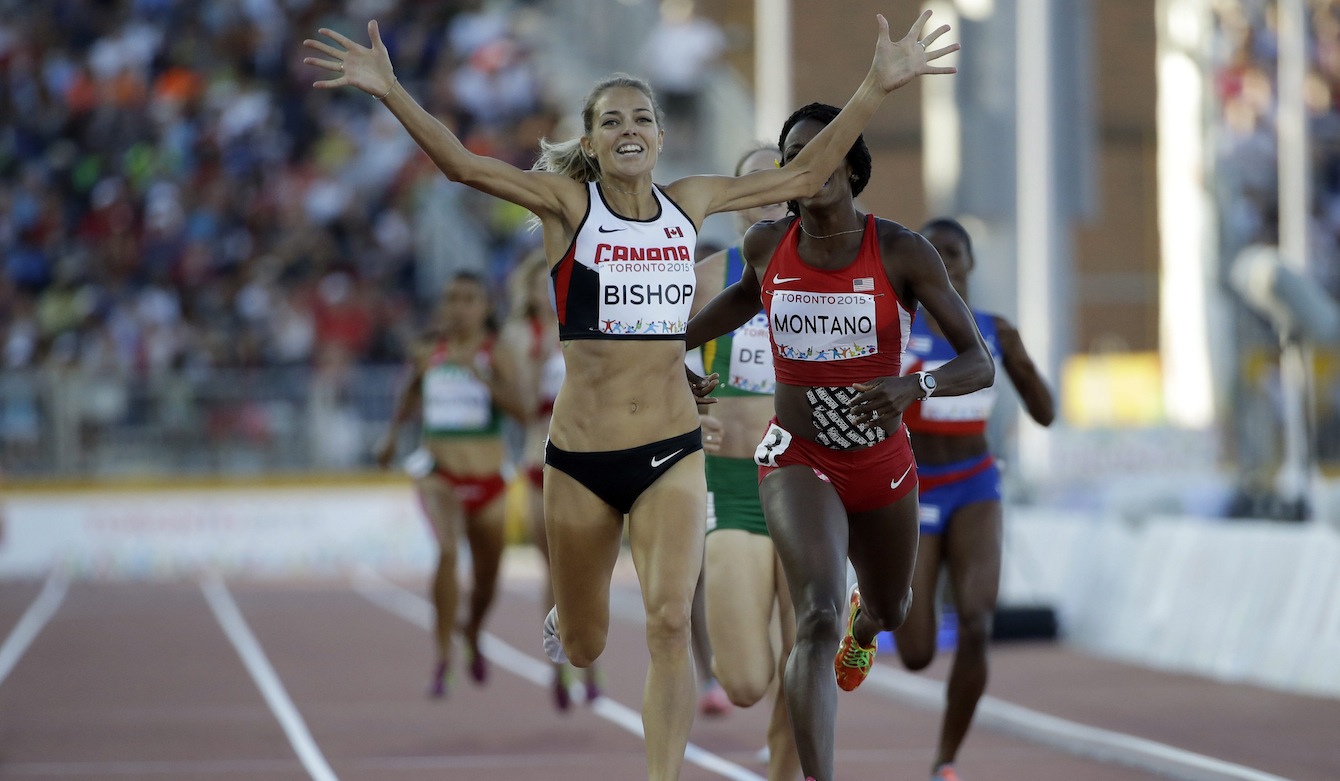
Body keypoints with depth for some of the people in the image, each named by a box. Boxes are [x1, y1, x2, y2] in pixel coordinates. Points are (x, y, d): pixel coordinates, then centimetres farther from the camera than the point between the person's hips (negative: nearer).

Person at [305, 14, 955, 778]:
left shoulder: (690, 204, 6)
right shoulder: (568, 202, -5)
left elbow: (803, 175, 10)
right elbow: (464, 164, -18)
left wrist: (878, 86, 3)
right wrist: (391, 91, -32)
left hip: (673, 452, 1)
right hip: (581, 456, -1)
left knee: (671, 624, -18)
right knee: (584, 648, 14)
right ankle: (565, 619, 52)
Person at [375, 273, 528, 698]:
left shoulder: (496, 352, -5)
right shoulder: (429, 351, 2)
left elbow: (518, 404, -21)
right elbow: (409, 399, 22)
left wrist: (478, 372, -31)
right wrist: (392, 435, 12)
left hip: (485, 471, 0)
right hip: (439, 467, 0)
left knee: (486, 578, 13)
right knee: (447, 550, -26)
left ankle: (473, 634, 47)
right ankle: (442, 660, -21)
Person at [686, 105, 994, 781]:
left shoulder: (901, 252, -15)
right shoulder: (767, 245, -7)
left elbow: (980, 365, -17)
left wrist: (914, 385, -36)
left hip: (882, 464, 1)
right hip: (797, 460, -1)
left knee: (890, 612, 29)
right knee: (817, 621, -26)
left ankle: (864, 622, 69)